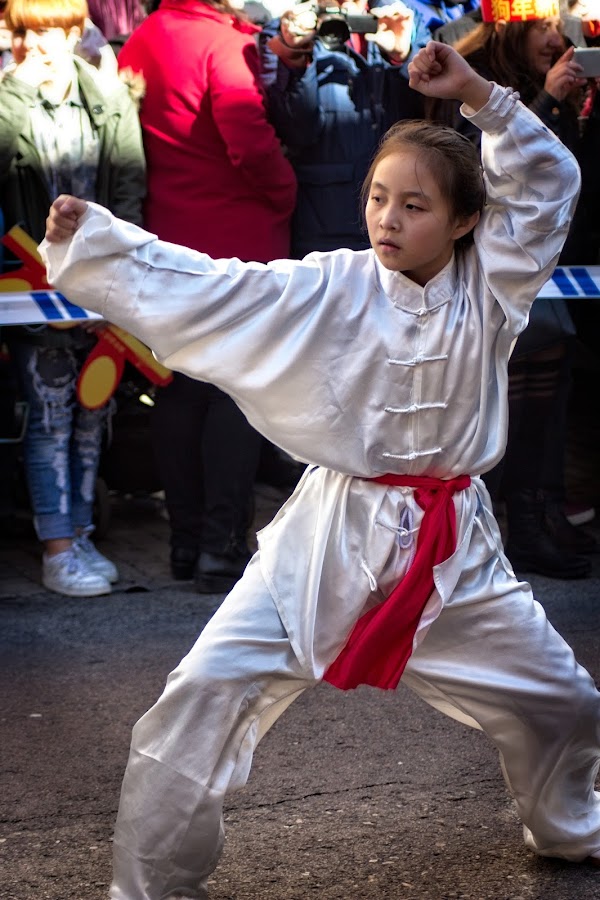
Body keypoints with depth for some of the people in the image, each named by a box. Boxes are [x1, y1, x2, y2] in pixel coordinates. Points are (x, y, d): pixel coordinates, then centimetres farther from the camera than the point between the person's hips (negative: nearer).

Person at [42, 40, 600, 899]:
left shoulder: (489, 288, -1)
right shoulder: (332, 290, -6)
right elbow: (195, 286, -11)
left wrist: (479, 94, -17)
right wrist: (88, 238, -20)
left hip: (451, 545, 2)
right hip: (334, 536, -2)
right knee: (205, 696, -12)